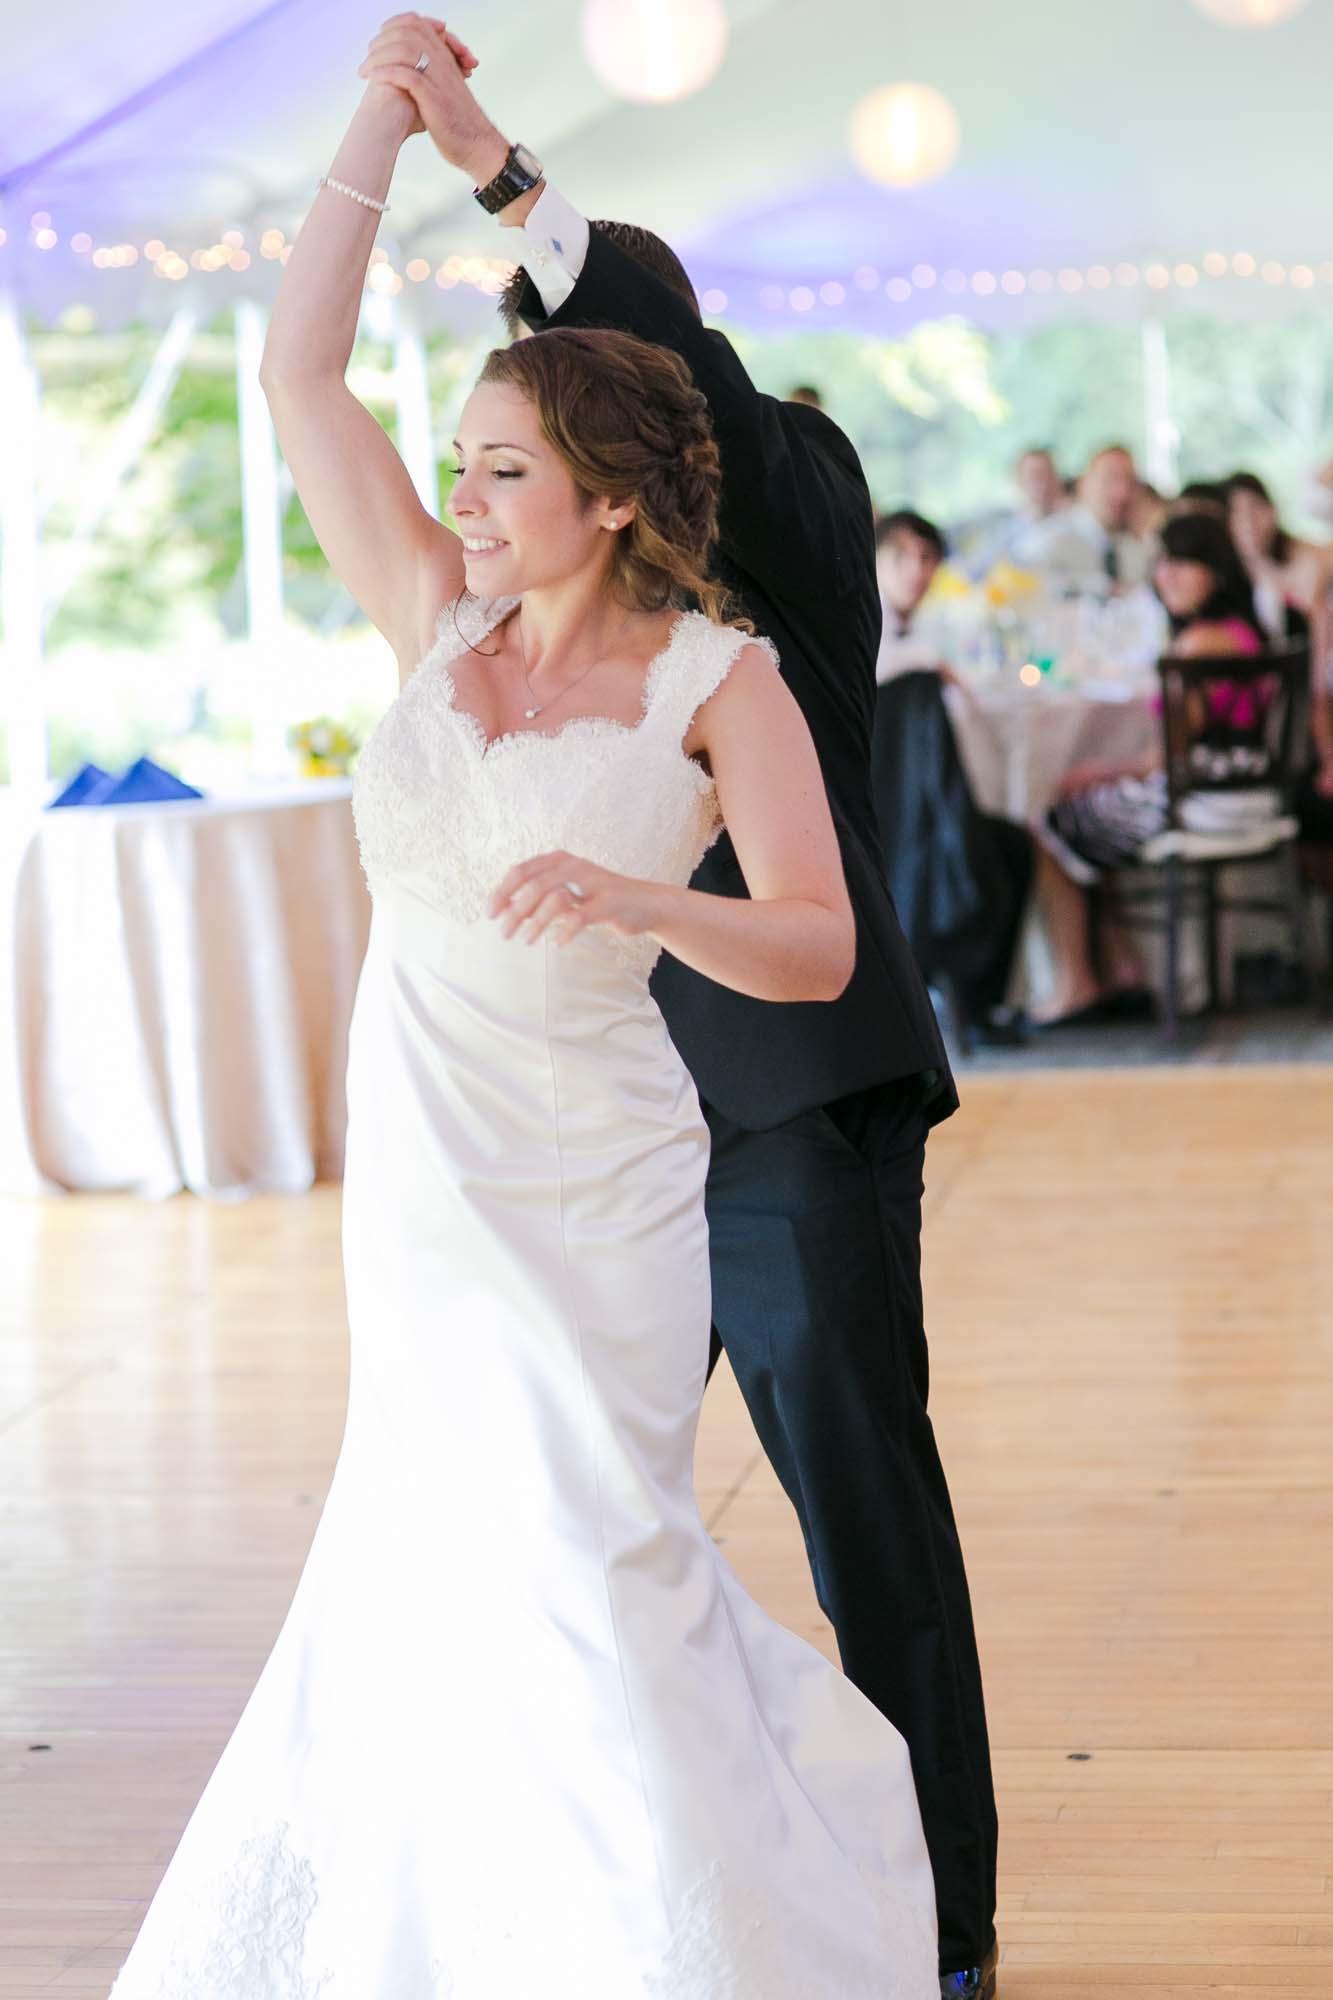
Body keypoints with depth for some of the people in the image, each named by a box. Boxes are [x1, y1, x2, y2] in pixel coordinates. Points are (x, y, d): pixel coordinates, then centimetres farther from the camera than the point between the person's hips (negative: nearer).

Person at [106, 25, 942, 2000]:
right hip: (419, 1173, 5)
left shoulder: (715, 679, -9)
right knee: (428, 1579, 14)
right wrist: (385, 121, -2)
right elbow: (302, 373, 3)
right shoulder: (444, 629, 3)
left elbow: (817, 947, -14)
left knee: (570, 1566, -4)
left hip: (582, 1193, -5)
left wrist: (643, 898, -33)